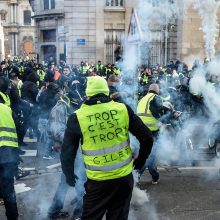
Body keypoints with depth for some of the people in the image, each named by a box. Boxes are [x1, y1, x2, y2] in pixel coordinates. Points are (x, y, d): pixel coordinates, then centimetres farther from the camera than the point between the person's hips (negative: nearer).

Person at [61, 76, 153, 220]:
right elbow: (147, 138, 0)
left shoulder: (78, 117, -9)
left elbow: (67, 152, -2)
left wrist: (70, 176, 14)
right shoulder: (123, 109, -5)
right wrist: (140, 161, 16)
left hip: (97, 181, -2)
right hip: (124, 176, 2)